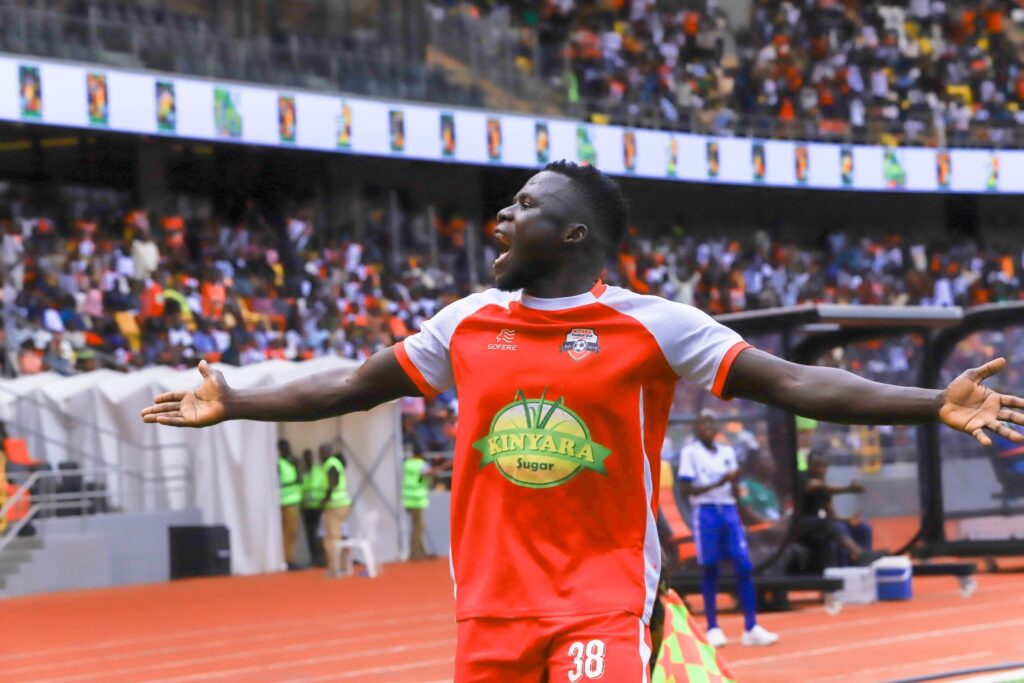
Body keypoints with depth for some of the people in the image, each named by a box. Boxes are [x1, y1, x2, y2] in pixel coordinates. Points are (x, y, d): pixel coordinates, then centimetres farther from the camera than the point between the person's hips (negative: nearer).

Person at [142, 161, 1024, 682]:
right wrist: (231, 406, 22)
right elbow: (355, 386, 19)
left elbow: (793, 383, -11)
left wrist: (936, 403, -21)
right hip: (492, 606, 5)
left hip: (602, 603, -4)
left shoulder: (652, 327, -6)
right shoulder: (467, 324, 7)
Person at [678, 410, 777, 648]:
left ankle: (751, 628, -4)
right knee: (710, 570, 0)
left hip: (729, 511, 4)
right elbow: (687, 489, -9)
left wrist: (734, 482, -8)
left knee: (745, 567, -4)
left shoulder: (728, 452, 13)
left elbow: (736, 494, 14)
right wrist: (717, 484, -18)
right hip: (705, 512, -4)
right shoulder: (690, 452, -1)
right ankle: (713, 629, 9)